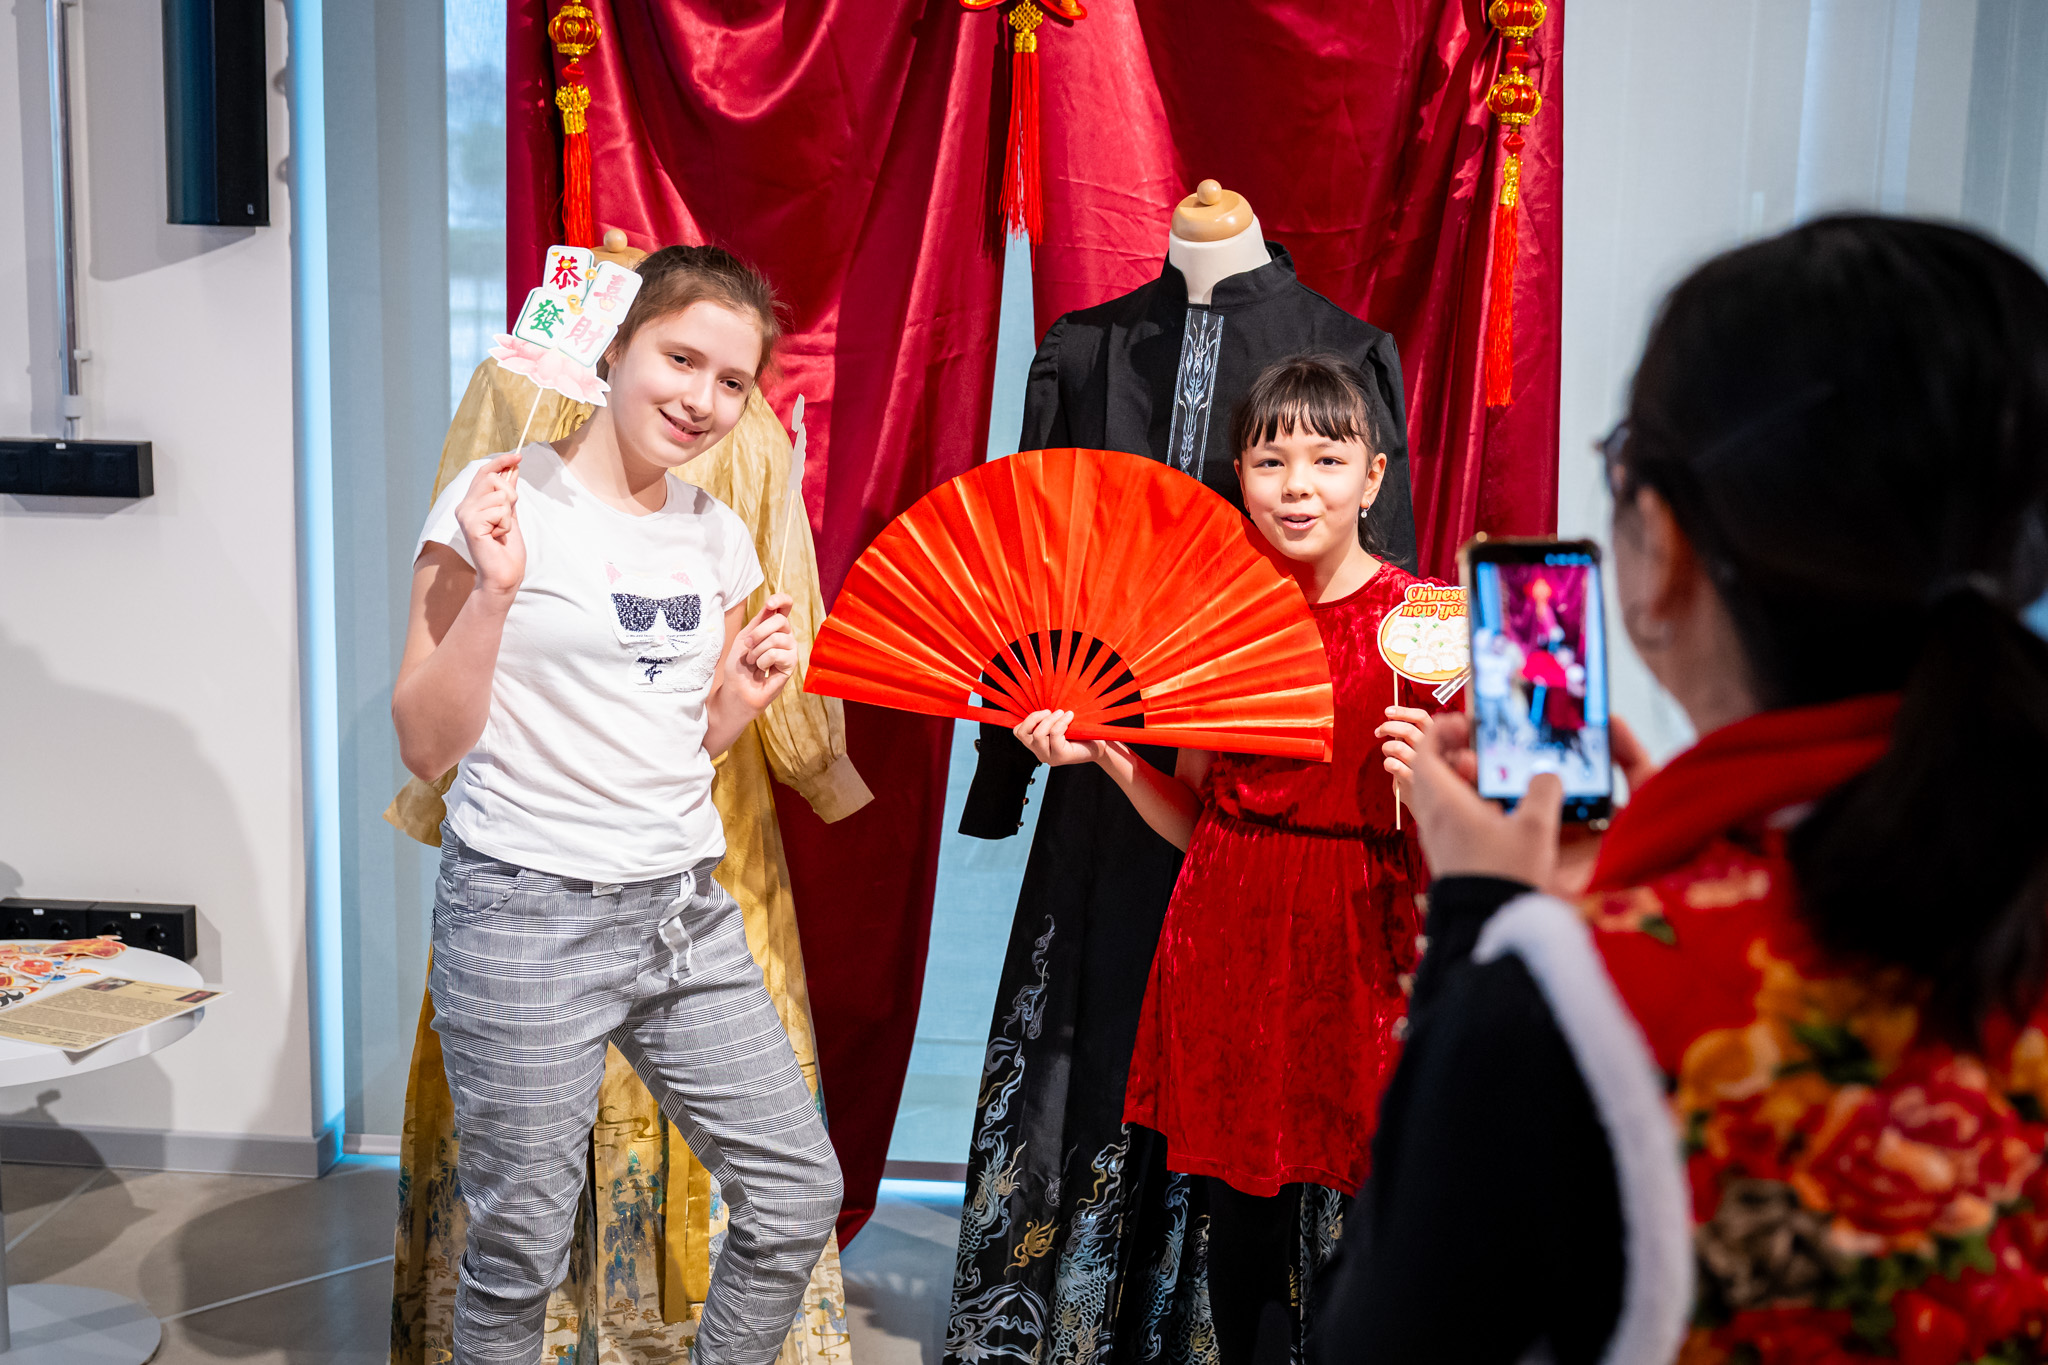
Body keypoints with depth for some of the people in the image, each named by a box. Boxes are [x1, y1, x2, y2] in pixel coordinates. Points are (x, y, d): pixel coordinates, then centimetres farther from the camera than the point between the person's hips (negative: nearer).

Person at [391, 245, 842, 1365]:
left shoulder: (715, 537, 10)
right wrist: (495, 589, -22)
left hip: (685, 905, 6)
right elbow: (426, 746, -10)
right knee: (520, 1251, 4)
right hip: (529, 910, -6)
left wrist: (742, 698, 0)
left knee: (799, 1196, 7)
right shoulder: (503, 503, -8)